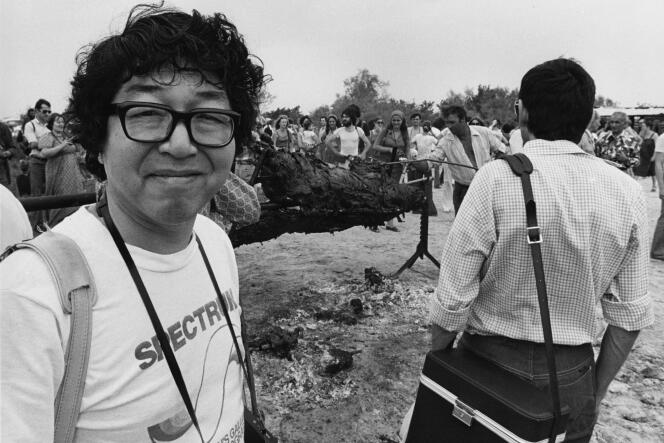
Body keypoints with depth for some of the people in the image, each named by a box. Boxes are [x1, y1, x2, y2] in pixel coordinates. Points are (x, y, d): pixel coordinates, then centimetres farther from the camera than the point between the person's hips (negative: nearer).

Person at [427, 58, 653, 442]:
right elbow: (630, 316, 1)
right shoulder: (628, 192, -5)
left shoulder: (497, 178, -18)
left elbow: (453, 300, -18)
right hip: (573, 377, 4)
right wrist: (597, 391, 14)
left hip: (493, 363, -3)